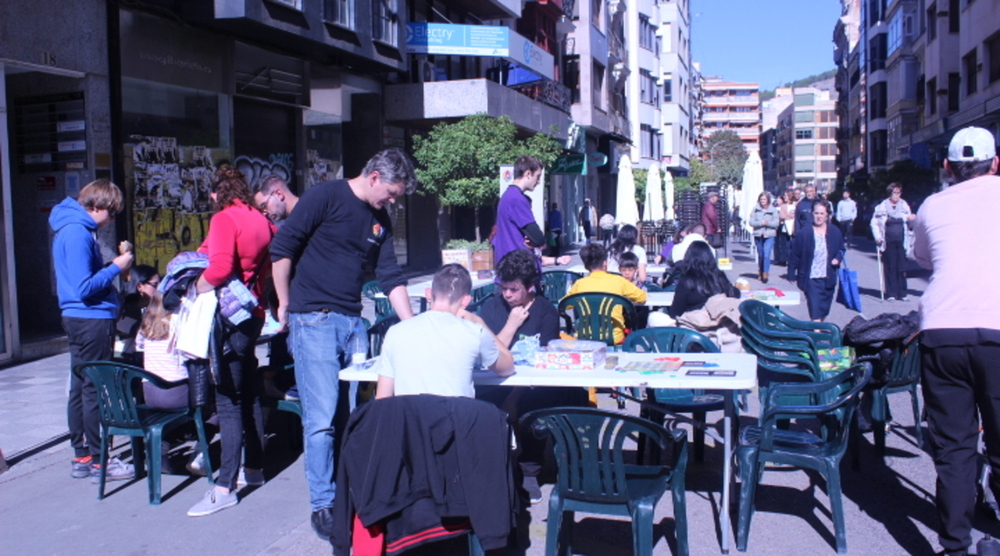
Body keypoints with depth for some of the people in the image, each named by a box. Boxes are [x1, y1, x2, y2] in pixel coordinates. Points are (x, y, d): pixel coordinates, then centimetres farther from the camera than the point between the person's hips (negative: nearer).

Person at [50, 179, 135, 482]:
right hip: (91, 320, -11)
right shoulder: (77, 233, -16)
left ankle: (81, 457, 23)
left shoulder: (75, 229, 15)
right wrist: (116, 267, -12)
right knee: (95, 390, -3)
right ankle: (96, 460, 4)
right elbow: (84, 287, -21)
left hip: (81, 320, 11)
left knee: (80, 389, 14)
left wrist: (113, 265, 8)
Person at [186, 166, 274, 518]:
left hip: (230, 317, -9)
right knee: (249, 394, 17)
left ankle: (225, 488, -5)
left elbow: (219, 267, -25)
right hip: (254, 313, 9)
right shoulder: (261, 221, 11)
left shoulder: (224, 219, -12)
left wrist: (198, 289, -10)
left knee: (228, 400, -8)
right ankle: (254, 469, 28)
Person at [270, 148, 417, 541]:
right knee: (322, 418, -6)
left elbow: (391, 278, 12)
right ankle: (322, 504, 5)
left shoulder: (381, 220, 13)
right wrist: (285, 303, -4)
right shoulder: (327, 196, -7)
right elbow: (282, 247, -8)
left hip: (353, 321, 6)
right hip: (313, 320, -6)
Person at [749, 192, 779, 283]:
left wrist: (767, 223, -20)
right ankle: (760, 272, 27)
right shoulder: (755, 209, 4)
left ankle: (765, 274, -11)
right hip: (758, 235, 2)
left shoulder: (773, 210, 1)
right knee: (760, 255, 12)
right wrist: (760, 223, -18)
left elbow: (776, 223, -4)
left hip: (769, 235, -2)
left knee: (766, 255, -13)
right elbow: (751, 222, -2)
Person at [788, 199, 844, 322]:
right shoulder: (803, 233, -7)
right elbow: (794, 255, -4)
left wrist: (838, 258, -6)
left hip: (828, 279, 4)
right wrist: (792, 275, -4)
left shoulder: (835, 232, 4)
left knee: (824, 309, 14)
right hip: (811, 279, -4)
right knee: (815, 310, -10)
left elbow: (841, 249, 17)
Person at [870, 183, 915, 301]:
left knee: (902, 268, 2)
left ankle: (901, 293, 8)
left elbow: (909, 223, 15)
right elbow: (874, 222, 4)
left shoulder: (904, 206, 7)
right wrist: (878, 237, -6)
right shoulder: (882, 207, 0)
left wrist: (911, 219, -7)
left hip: (902, 241, 2)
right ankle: (891, 293, 7)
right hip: (888, 242, -2)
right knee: (890, 268, 1)